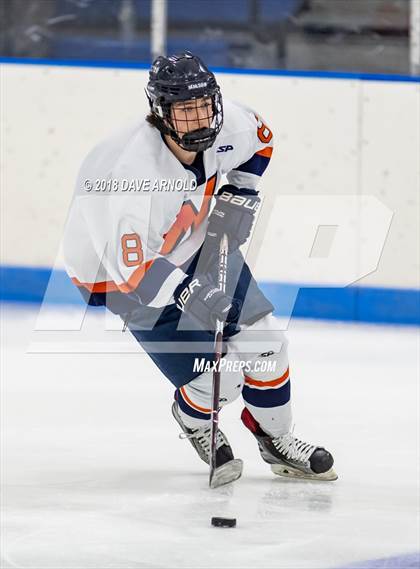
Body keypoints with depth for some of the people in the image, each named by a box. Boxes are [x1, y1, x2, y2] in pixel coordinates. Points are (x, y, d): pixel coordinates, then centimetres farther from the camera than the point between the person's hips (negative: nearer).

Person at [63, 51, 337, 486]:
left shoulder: (223, 124, -20)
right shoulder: (132, 174, -39)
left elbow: (260, 140, 6)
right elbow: (132, 268, -36)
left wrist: (239, 197, -5)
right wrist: (186, 294, -48)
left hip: (194, 247, 7)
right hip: (121, 270, -6)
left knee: (263, 339, 5)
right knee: (218, 378, -10)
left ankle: (277, 441, 31)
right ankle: (193, 420, 27)